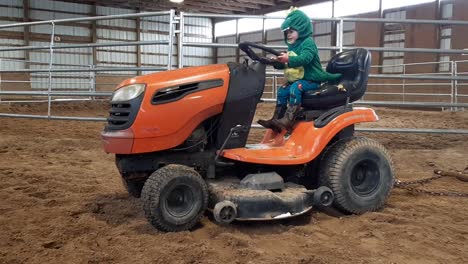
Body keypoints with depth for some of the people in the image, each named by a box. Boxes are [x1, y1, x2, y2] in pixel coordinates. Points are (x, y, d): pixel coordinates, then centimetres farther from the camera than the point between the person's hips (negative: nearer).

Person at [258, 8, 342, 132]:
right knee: (282, 90, -2)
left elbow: (305, 58, -30)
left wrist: (289, 59, -43)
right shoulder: (292, 46, 17)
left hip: (311, 80, -9)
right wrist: (278, 62, 0)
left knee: (295, 88, -32)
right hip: (296, 80, 9)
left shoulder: (308, 42, -11)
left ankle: (288, 120, -37)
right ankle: (276, 119, 2)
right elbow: (287, 64, 20)